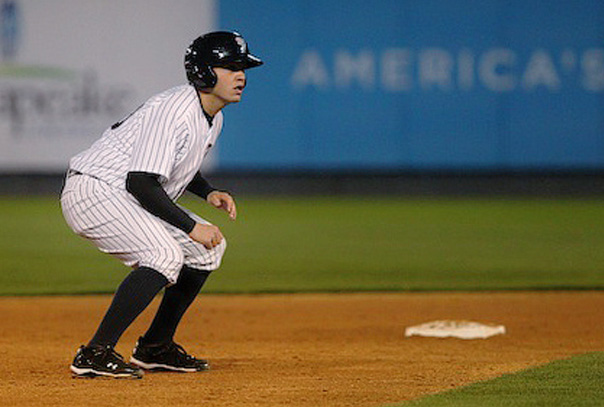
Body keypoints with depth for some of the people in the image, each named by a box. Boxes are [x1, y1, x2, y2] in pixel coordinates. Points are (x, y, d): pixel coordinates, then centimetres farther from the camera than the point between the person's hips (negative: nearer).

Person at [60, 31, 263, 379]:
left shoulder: (213, 118, 9)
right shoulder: (173, 111, -23)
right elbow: (141, 182, -28)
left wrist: (209, 192, 6)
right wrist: (191, 227, -24)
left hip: (126, 199, 11)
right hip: (94, 190, -11)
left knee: (210, 246, 12)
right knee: (165, 255, -28)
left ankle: (155, 348, 18)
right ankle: (95, 354, -26)